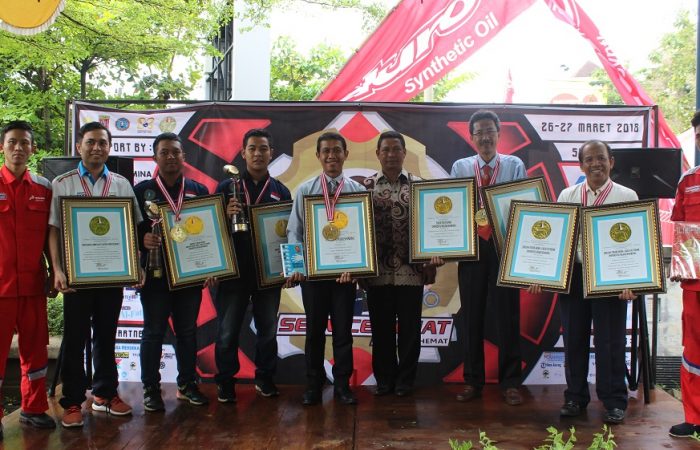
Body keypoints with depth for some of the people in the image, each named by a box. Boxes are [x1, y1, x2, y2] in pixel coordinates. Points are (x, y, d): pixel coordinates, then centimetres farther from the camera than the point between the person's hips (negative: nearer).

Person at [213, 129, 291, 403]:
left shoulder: (281, 191, 8)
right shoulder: (227, 187, 2)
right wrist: (226, 216, -19)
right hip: (234, 270, -2)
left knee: (268, 329, 11)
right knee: (228, 330, 4)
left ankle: (265, 378, 26)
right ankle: (226, 381, 19)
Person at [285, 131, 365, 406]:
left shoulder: (358, 190, 1)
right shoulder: (305, 190, 4)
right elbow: (293, 231, 3)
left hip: (345, 271, 0)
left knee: (343, 329, 7)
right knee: (314, 329, 9)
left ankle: (342, 384, 20)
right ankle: (313, 384, 21)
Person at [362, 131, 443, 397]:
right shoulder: (366, 186, 4)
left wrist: (435, 253, -11)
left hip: (411, 270, 0)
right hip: (378, 270, 1)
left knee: (409, 327, 7)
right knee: (381, 328, 9)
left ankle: (405, 379, 22)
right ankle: (384, 378, 24)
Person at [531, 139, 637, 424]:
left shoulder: (627, 196, 3)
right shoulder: (567, 196, 10)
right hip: (572, 274, 3)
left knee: (610, 342, 3)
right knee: (574, 338, 9)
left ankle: (614, 401, 18)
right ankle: (575, 396, 24)